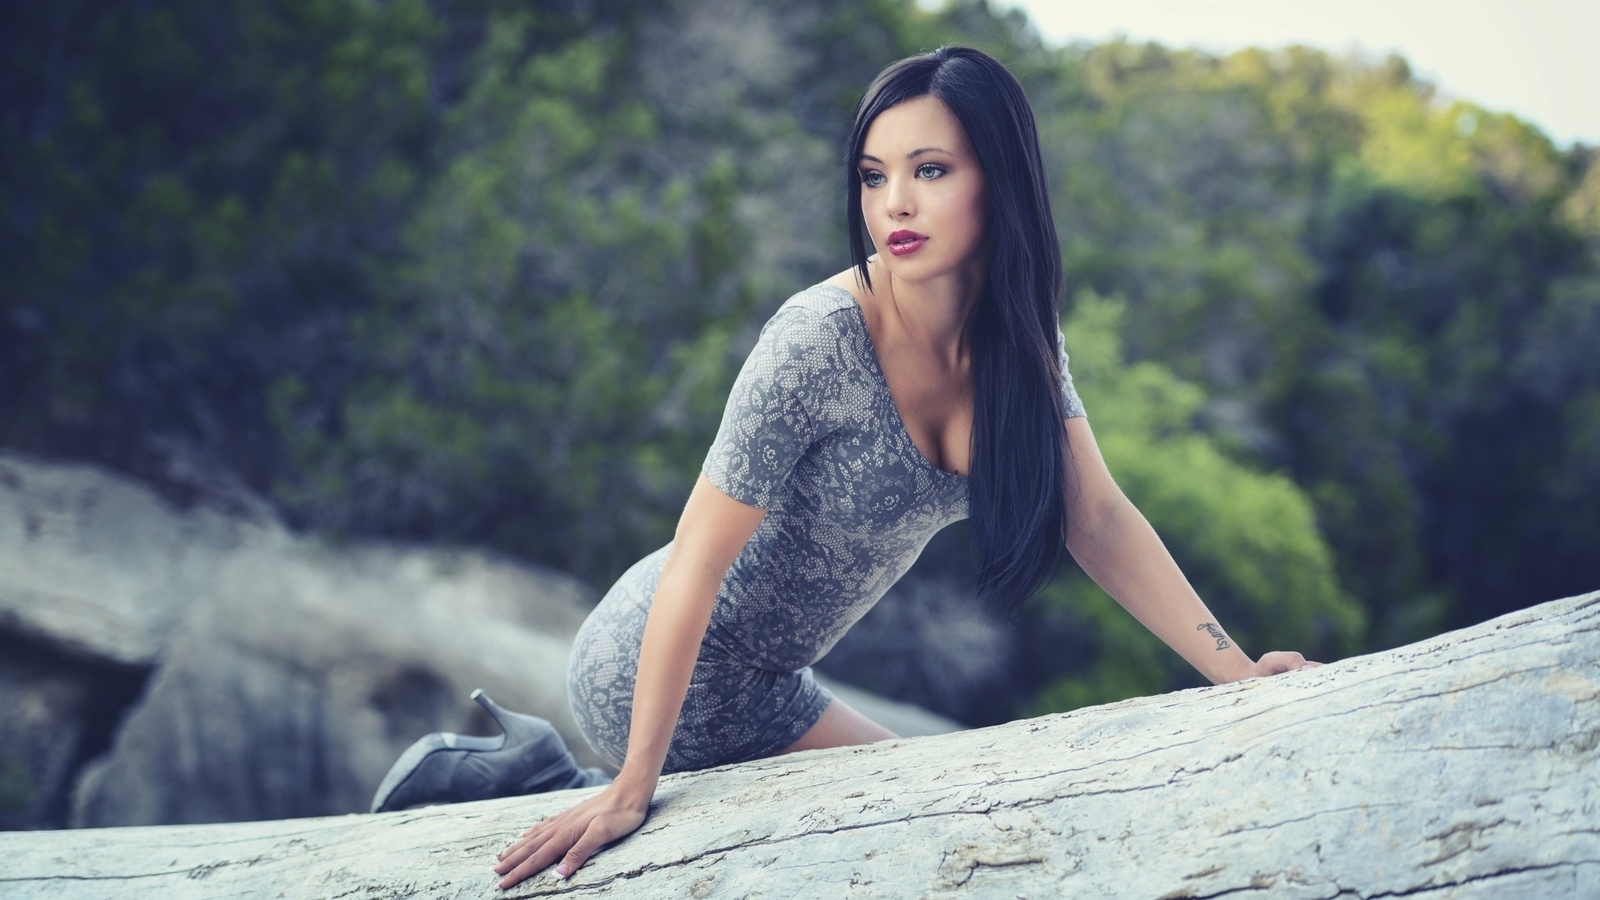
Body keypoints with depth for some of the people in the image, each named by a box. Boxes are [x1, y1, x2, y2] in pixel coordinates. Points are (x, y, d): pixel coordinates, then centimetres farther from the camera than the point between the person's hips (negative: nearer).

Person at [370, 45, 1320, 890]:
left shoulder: (1022, 337, -7)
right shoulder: (821, 339, -28)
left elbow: (1098, 518, -5)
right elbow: (697, 558, -27)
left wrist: (1235, 668, -15)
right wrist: (632, 791, -26)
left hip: (760, 676, 7)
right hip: (662, 673, -7)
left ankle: (534, 769, 21)